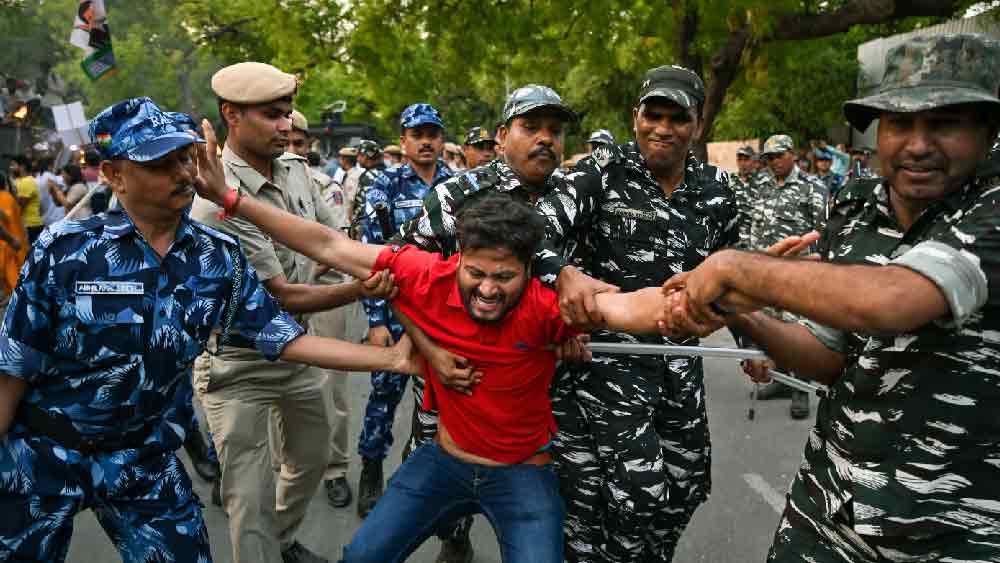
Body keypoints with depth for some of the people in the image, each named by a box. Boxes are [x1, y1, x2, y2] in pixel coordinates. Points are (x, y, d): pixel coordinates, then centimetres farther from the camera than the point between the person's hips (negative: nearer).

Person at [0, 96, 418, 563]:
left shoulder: (220, 257, -9)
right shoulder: (63, 249, -17)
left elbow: (285, 340, -11)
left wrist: (391, 358, -17)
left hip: (145, 457, 2)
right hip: (40, 455, -1)